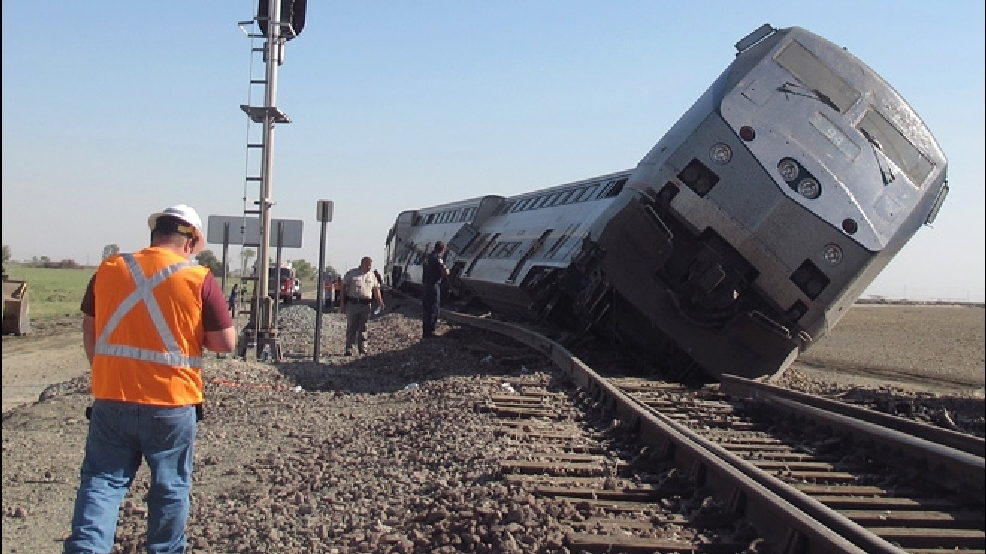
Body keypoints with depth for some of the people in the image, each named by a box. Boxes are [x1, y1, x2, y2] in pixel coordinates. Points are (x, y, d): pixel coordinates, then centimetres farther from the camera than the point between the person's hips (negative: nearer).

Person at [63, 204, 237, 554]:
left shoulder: (108, 269, 3)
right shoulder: (200, 279, -8)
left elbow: (89, 331, 11)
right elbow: (226, 343, -7)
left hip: (110, 397, 2)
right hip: (172, 404, -2)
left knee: (102, 479, 12)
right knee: (170, 485, 13)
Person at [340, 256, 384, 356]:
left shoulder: (372, 276, 13)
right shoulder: (351, 273, 3)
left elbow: (376, 289, 15)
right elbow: (344, 288, 3)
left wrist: (380, 301, -1)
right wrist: (342, 303, -2)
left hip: (366, 305, 2)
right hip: (352, 303, -2)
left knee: (363, 328, 3)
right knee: (351, 327, -1)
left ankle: (363, 350, 6)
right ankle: (349, 349, 4)